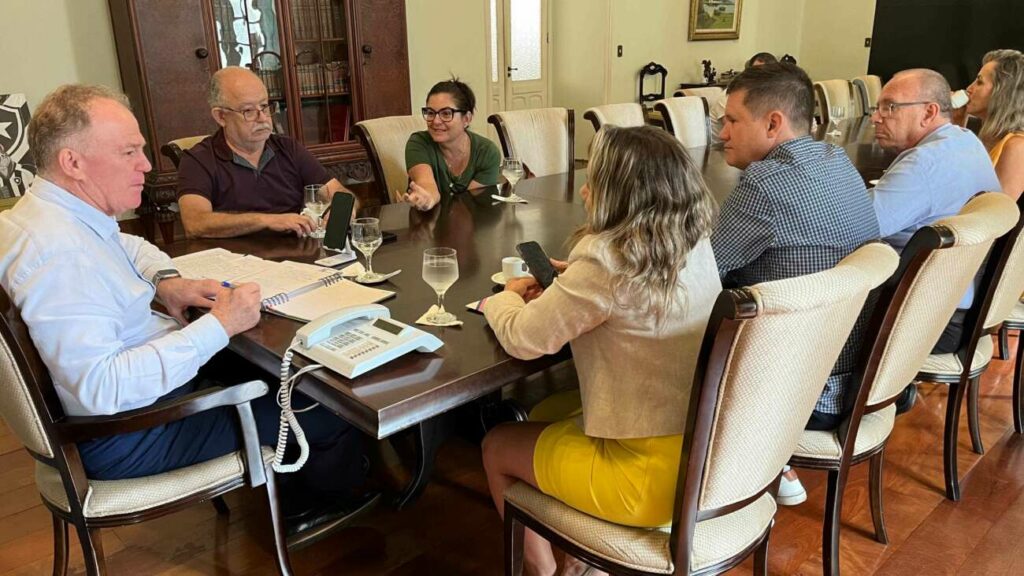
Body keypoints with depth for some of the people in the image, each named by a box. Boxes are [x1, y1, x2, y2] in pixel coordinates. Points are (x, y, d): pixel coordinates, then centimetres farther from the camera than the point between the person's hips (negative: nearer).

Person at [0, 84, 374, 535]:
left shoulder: (60, 212, 3)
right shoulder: (55, 251, -30)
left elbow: (128, 246, 24)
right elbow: (102, 388, -38)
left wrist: (167, 280, 2)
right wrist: (219, 326, -32)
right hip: (134, 434, -11)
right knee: (335, 414, -6)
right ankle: (308, 507, 26)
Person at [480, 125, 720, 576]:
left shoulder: (607, 261, -26)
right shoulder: (694, 245, -1)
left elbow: (524, 339, -16)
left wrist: (505, 298, 5)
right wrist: (571, 280, 8)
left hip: (658, 472, -8)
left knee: (497, 446, 14)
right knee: (544, 415, 26)